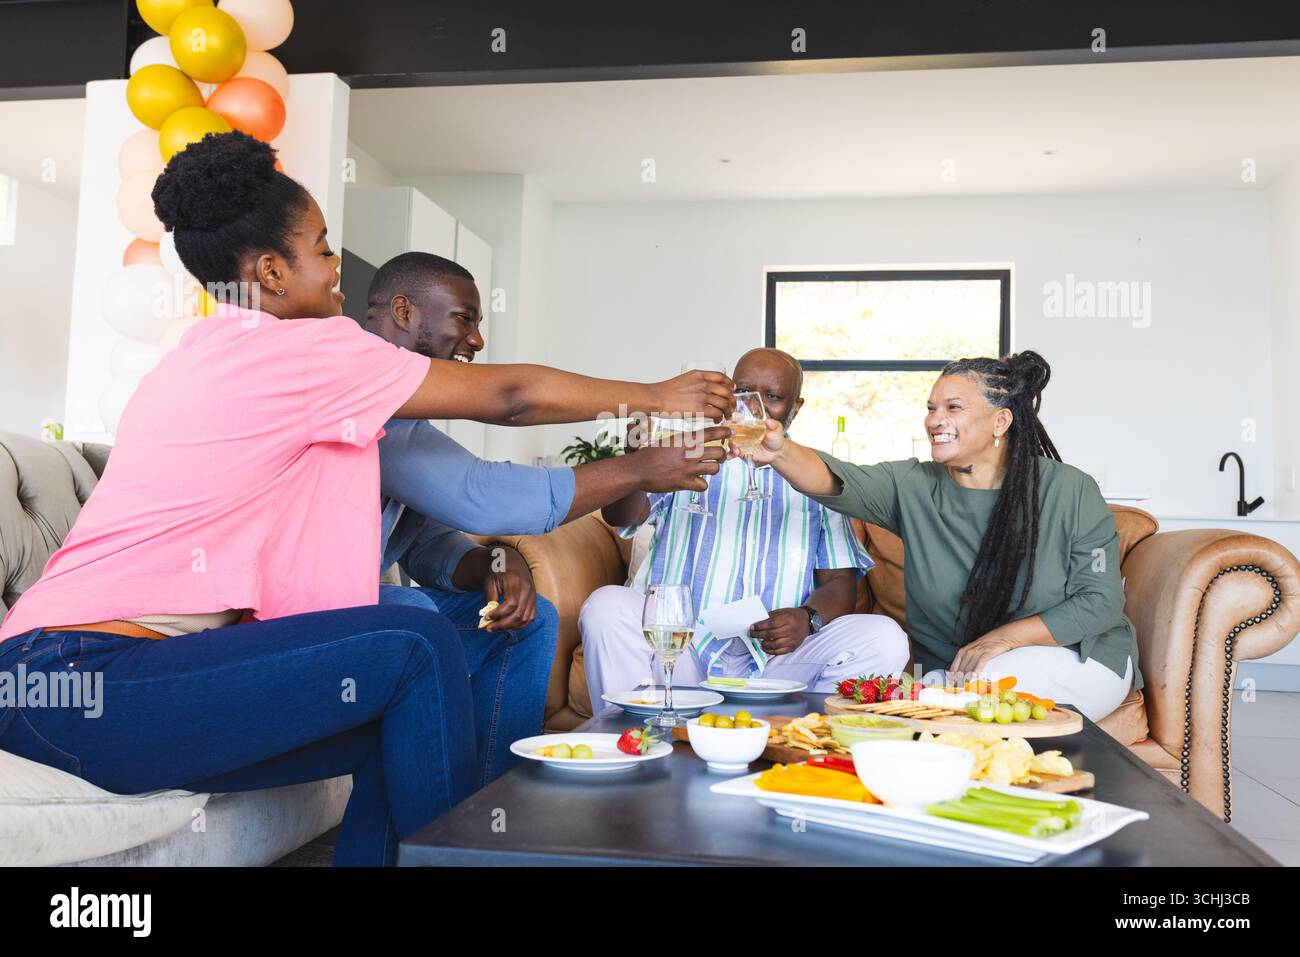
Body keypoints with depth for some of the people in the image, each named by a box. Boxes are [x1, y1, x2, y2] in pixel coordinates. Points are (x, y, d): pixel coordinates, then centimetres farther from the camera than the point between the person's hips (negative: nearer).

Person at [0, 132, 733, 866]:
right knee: (419, 649, -14)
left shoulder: (215, 350, 16)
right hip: (92, 681, -9)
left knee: (404, 722, 5)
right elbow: (507, 396, -5)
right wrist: (655, 396, 8)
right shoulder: (296, 346, -12)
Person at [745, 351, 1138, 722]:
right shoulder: (914, 486, -5)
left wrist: (1004, 638, -18)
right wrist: (781, 451, -46)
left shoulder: (1069, 491, -9)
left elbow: (1101, 602, -9)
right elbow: (836, 481, -24)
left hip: (1076, 653, 0)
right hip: (947, 668, 1)